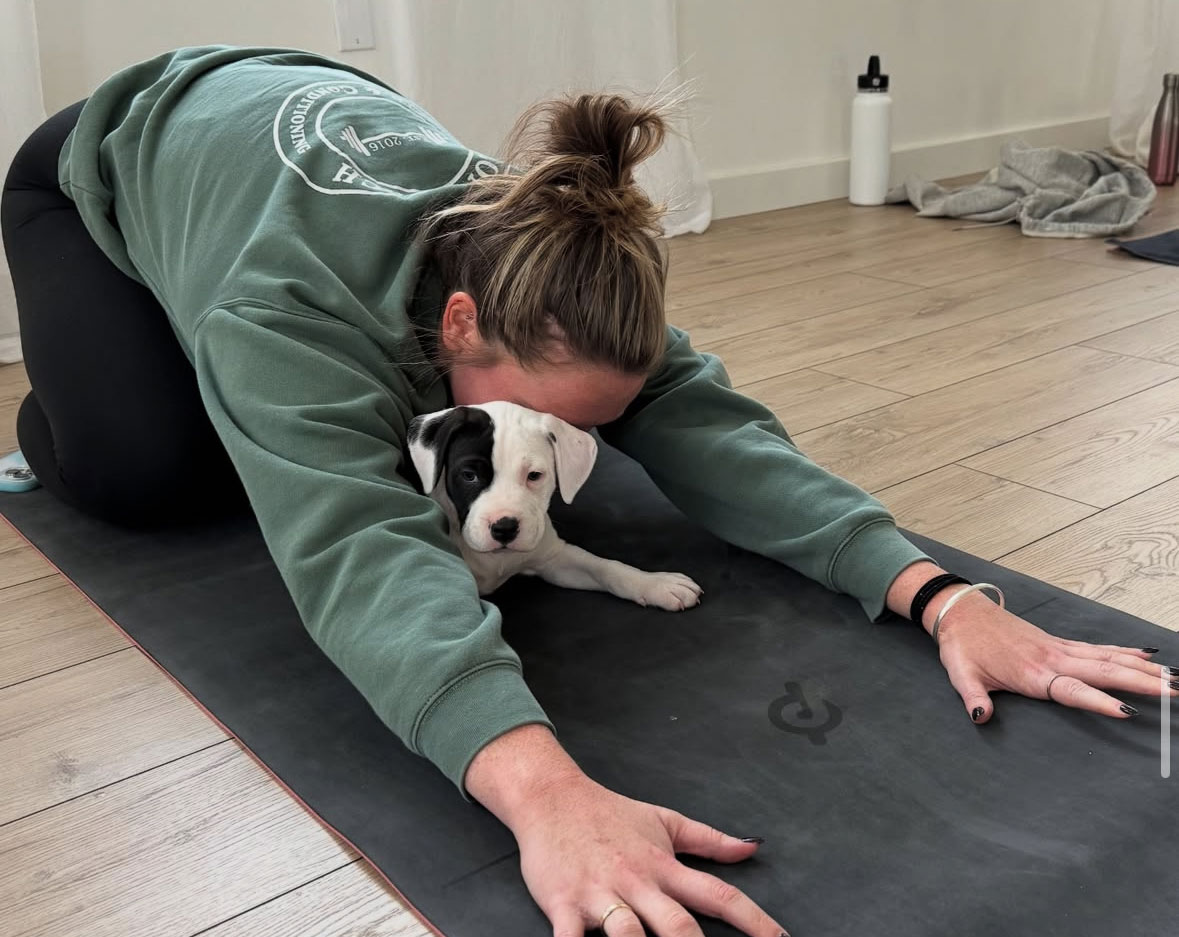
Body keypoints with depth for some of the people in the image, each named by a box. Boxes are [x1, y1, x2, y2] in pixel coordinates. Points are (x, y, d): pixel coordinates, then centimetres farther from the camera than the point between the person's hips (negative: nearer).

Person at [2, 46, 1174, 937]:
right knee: (146, 468, -22)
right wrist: (543, 788, -76)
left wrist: (941, 595, -49)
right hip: (112, 169, -4)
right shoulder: (285, 307, -47)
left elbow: (708, 427, -37)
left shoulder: (538, 266, -32)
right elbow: (358, 542, -61)